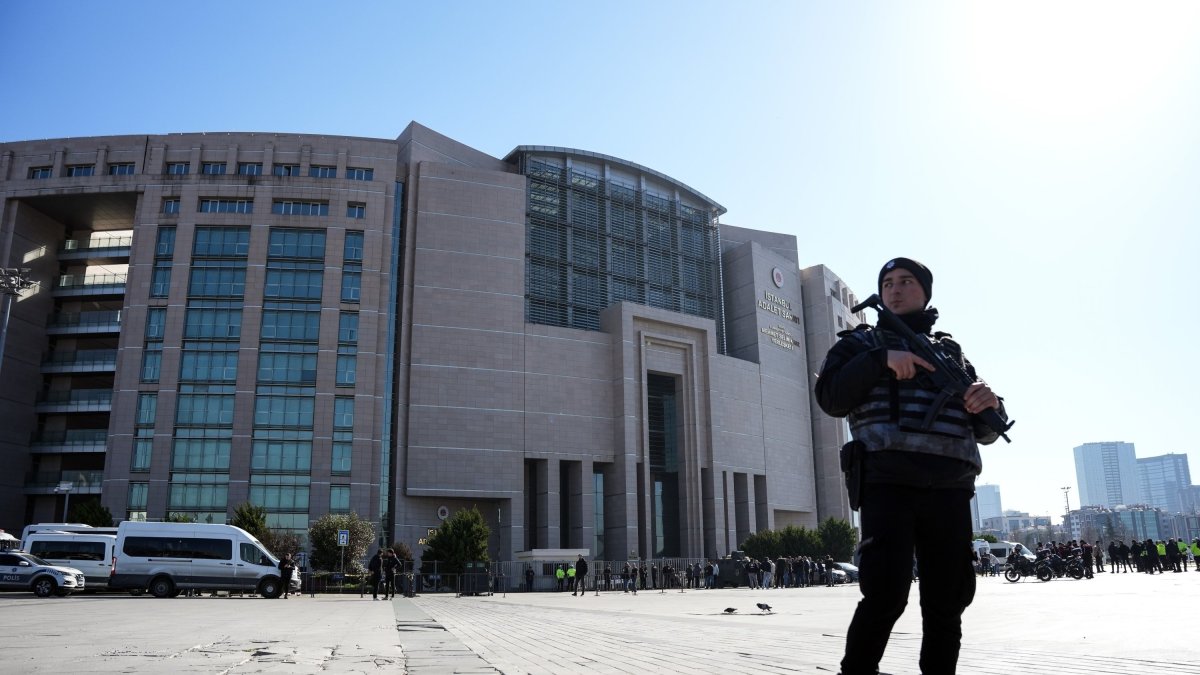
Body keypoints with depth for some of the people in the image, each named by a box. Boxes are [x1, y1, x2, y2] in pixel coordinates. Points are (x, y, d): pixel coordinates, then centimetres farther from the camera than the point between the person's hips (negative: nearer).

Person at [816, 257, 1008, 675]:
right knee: (885, 596, -15)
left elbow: (985, 432, 20)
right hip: (890, 484, -4)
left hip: (951, 490, 5)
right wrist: (882, 359, -14)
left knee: (948, 602, 7)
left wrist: (990, 405, -3)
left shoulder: (951, 350, 25)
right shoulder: (862, 342, 15)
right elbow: (830, 398, -3)